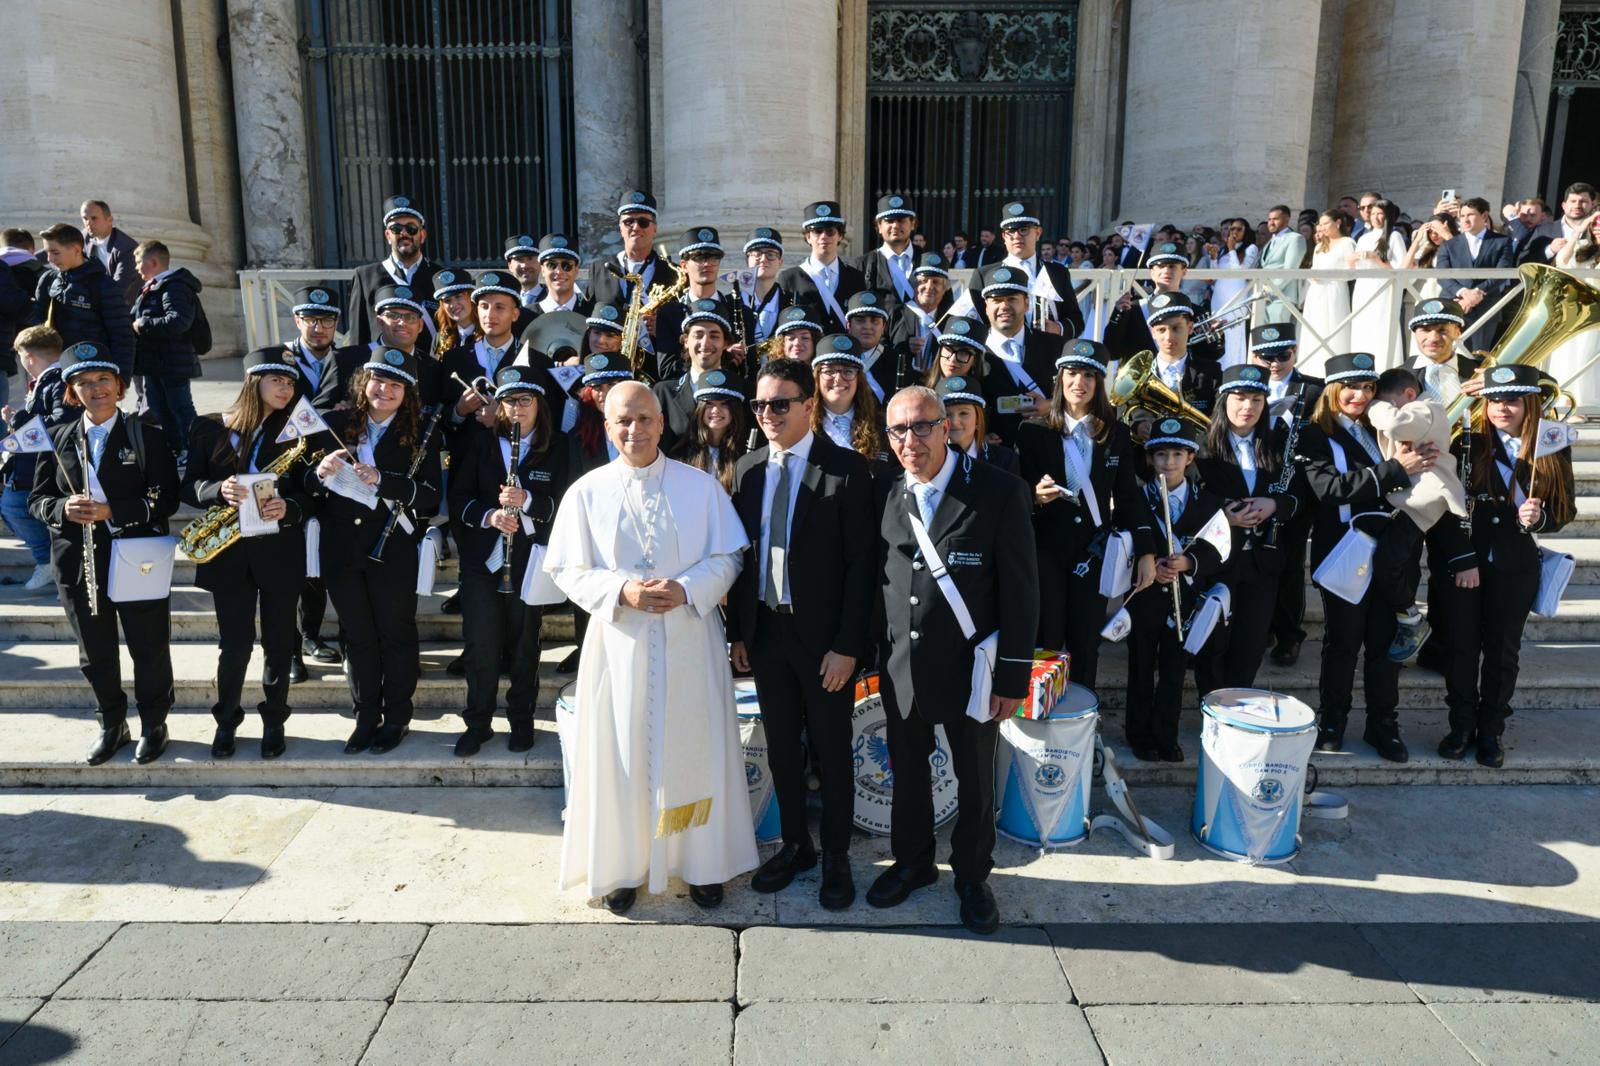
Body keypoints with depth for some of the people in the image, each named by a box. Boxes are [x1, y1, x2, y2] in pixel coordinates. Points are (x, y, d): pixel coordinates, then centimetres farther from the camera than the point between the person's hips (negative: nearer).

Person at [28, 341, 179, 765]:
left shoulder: (146, 434, -4)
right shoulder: (57, 439, 7)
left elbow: (165, 499, -10)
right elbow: (37, 499, 8)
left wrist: (110, 510, -21)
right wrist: (64, 509, -14)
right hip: (78, 563, 4)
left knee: (150, 649, 6)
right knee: (95, 654, 13)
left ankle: (153, 725, 24)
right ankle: (112, 725, 30)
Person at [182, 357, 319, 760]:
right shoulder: (209, 428, 2)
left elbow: (312, 494, 1)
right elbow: (189, 486, 2)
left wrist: (289, 508, -20)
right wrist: (219, 490, -19)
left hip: (280, 551, 0)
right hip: (228, 553, 0)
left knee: (278, 643, 8)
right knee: (234, 643, 5)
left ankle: (274, 721, 24)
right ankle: (226, 720, 25)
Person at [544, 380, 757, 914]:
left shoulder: (701, 485, 0)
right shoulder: (587, 492, 0)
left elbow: (726, 557, 0)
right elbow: (569, 572, 0)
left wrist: (685, 590, -18)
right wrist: (622, 591, -17)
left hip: (690, 641, 0)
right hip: (619, 643, 0)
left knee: (695, 751, 8)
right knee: (621, 755, 7)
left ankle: (703, 862, 24)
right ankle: (623, 866, 24)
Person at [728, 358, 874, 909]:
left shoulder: (846, 469, -11)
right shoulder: (747, 469, 6)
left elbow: (861, 561, -12)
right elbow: (740, 553, 8)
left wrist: (847, 645, -15)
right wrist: (738, 630, 5)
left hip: (823, 635, -4)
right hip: (764, 630, 5)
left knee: (830, 750, 9)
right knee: (781, 746, 16)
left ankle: (836, 857, 26)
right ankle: (795, 845, 34)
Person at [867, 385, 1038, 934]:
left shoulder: (999, 491, -12)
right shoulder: (884, 493, 0)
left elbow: (1021, 588, -11)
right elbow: (876, 577, 7)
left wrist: (1013, 676, -11)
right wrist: (874, 653, 4)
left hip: (970, 666, -3)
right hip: (900, 665, 4)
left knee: (975, 778, 13)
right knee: (907, 770, 18)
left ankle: (972, 877, 34)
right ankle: (912, 862, 40)